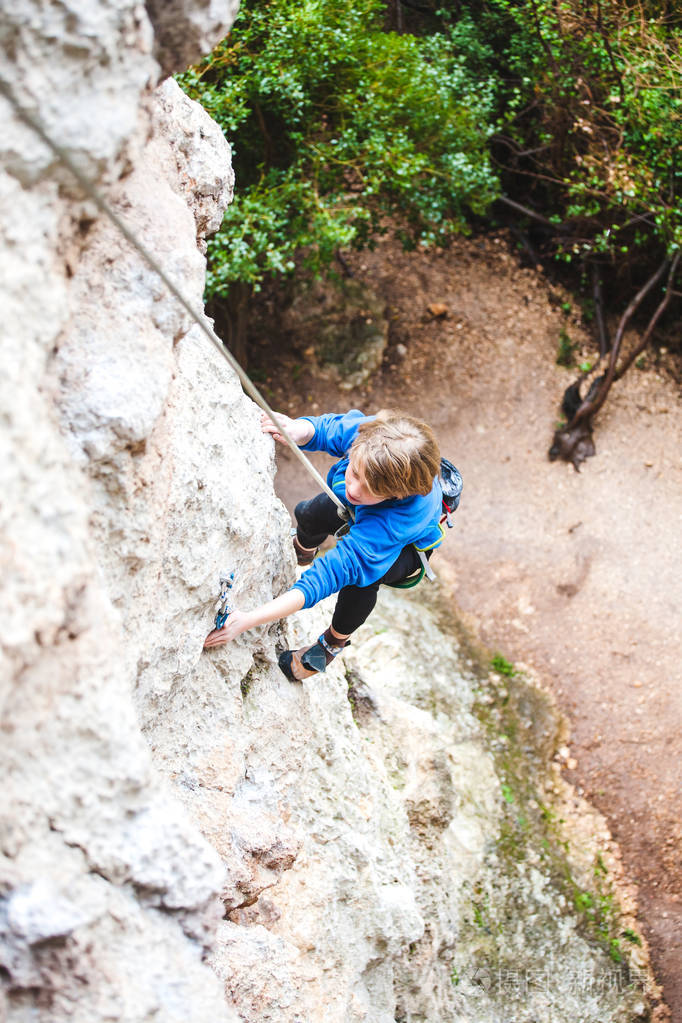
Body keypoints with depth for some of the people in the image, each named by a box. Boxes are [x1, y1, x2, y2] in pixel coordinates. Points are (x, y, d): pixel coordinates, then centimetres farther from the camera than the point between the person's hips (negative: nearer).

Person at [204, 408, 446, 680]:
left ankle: (334, 642, 1)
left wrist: (249, 620, -58)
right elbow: (326, 428, -15)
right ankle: (303, 550, 17)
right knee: (312, 514, -25)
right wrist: (299, 431, -42)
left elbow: (335, 571, -54)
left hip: (409, 544, -4)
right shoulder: (364, 430, -39)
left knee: (361, 577, -35)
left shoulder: (403, 515, -50)